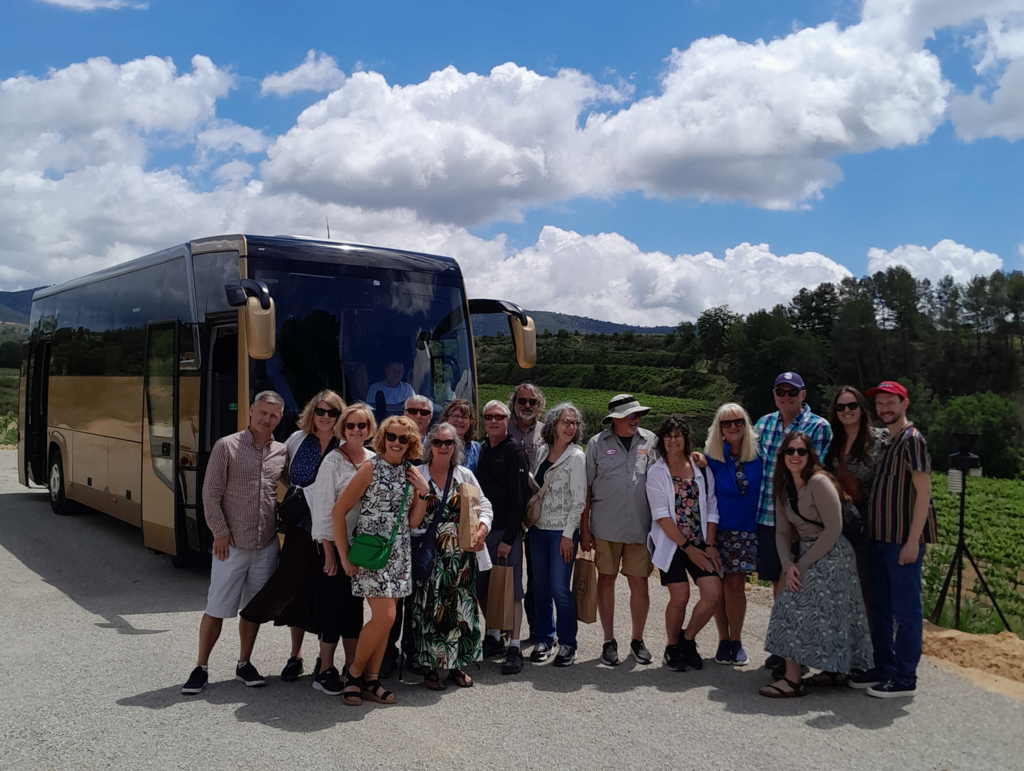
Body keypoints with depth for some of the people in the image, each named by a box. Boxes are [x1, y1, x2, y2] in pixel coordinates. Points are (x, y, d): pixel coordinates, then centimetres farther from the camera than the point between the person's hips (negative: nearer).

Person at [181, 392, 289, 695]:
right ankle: (201, 668, 16)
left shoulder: (282, 453, 5)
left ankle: (244, 664, 26)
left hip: (267, 544, 4)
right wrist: (219, 531, -10)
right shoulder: (227, 446, -6)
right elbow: (211, 493, -6)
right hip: (231, 543, -3)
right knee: (217, 608, 2)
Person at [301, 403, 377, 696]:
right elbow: (324, 508, -10)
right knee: (334, 604, -1)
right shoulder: (334, 460, -9)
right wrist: (328, 550, -12)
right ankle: (324, 670, 12)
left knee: (355, 606, 12)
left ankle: (352, 667, 22)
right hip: (336, 544, -5)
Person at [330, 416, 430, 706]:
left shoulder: (411, 472, 8)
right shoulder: (371, 468, -10)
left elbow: (413, 522, 9)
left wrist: (423, 492, -5)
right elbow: (338, 511, -9)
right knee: (385, 616, -13)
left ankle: (371, 680, 19)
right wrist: (344, 557, -10)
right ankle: (354, 673, 9)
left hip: (398, 553, 6)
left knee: (384, 617, 8)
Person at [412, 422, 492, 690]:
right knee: (429, 607, 0)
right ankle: (430, 667, 13)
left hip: (460, 554, 2)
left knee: (460, 607, 5)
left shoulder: (465, 475, 7)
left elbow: (484, 505, 10)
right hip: (429, 554, -2)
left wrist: (482, 530, -6)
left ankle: (456, 664, 19)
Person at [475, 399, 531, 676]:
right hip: (481, 528, 6)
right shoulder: (481, 450, 12)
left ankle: (515, 648, 3)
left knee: (511, 589, -3)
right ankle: (493, 637, 26)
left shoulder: (514, 451, -7)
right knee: (483, 588, 11)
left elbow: (518, 499, -13)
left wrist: (508, 538, -16)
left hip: (506, 531, -6)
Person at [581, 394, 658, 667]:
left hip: (641, 526, 1)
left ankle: (638, 640, 21)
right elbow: (586, 487, 3)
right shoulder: (597, 443, 2)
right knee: (606, 580, 7)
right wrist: (584, 527, 1)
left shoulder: (650, 441, 6)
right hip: (605, 526, -1)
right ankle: (609, 641, 20)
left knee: (639, 583, 4)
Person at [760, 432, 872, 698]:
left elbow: (833, 530, -19)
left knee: (800, 609, -12)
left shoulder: (819, 483, -18)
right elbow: (782, 532, 6)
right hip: (808, 555, 8)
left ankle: (792, 680, -7)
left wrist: (802, 565, -15)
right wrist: (788, 566, -10)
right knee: (826, 616, 14)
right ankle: (835, 671, 29)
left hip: (832, 556, -8)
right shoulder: (784, 486, 6)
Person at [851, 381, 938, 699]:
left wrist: (913, 541, -20)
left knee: (905, 609, -1)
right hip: (879, 538, 9)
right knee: (880, 609, 14)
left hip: (903, 540, -9)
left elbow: (924, 491, -16)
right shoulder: (883, 442, 16)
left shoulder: (912, 440, -10)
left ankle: (905, 678, 7)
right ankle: (883, 669, 23)